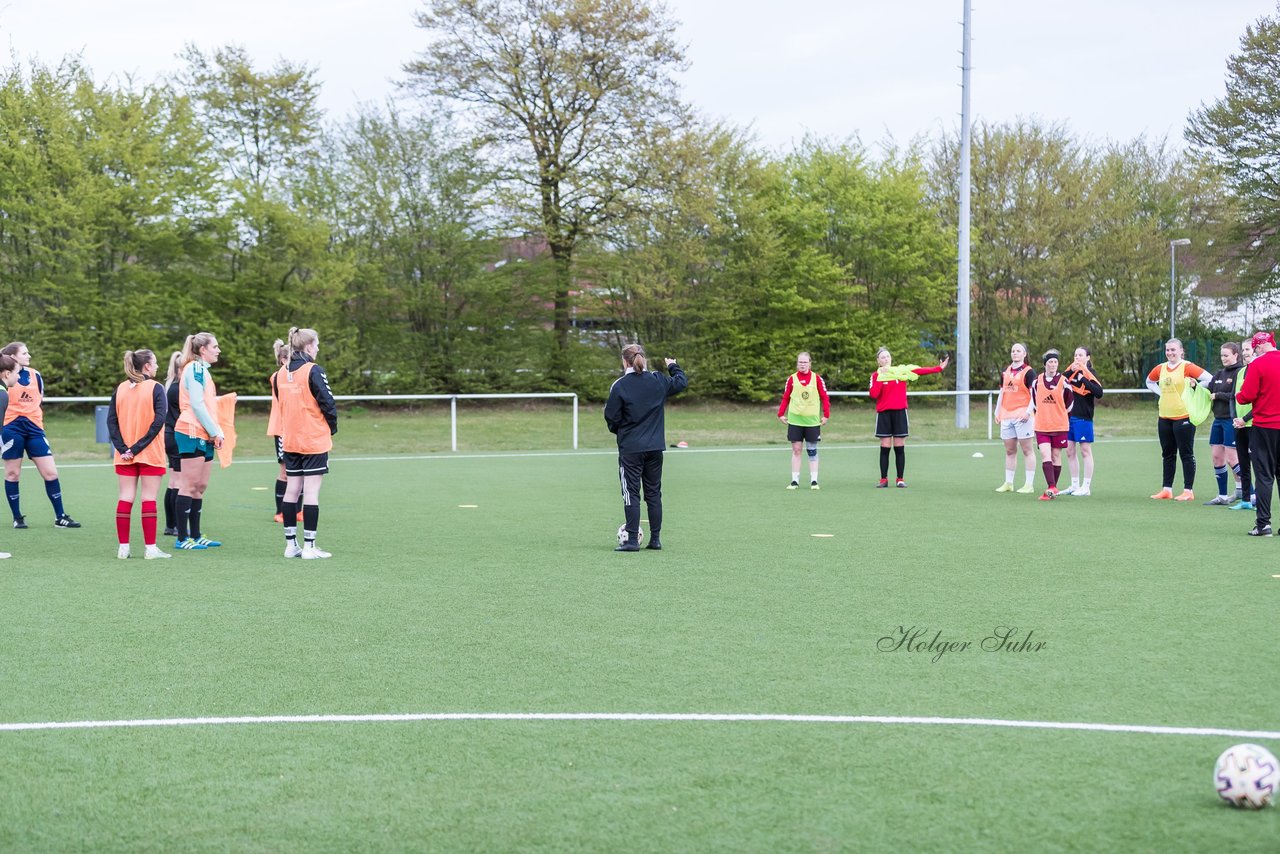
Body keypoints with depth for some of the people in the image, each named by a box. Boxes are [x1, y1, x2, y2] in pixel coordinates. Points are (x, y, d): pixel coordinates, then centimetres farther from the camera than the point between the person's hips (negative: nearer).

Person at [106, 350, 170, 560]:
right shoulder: (155, 388, -7)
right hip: (150, 454, -4)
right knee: (149, 499, -1)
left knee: (125, 498, 6)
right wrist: (138, 447, -14)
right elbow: (158, 421, -16)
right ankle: (150, 548, -1)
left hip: (125, 456, 4)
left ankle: (123, 547, 6)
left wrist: (122, 448, -5)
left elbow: (111, 421, 1)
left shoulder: (120, 389, 7)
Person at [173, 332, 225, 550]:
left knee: (200, 487, 11)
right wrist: (215, 432, -13)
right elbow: (197, 404, -17)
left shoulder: (203, 370, 20)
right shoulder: (195, 369, -10)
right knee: (190, 485, -8)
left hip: (204, 436, 10)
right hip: (192, 433, -10)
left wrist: (217, 432, 10)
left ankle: (195, 535, 15)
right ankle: (182, 538, -6)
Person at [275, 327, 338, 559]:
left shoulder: (281, 373, 6)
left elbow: (279, 401, 14)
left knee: (292, 490, 10)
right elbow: (327, 403, -15)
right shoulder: (313, 371, -14)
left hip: (290, 441, 6)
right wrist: (332, 427, 1)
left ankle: (290, 545, 12)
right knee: (311, 491, -3)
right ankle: (309, 546, -3)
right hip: (315, 440, -6)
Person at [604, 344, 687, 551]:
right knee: (654, 493, 12)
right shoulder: (658, 381, 1)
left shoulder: (619, 386, -11)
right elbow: (682, 382, 19)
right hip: (655, 448, 4)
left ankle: (632, 540, -4)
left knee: (631, 493, 0)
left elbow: (611, 417, -7)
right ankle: (655, 539, 14)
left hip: (630, 448, -4)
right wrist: (673, 366, 38)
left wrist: (616, 430, 14)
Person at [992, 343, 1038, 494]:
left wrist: (1028, 412, -19)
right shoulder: (1005, 372, 16)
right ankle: (1008, 483, 16)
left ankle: (1029, 484, -3)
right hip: (1006, 415, 6)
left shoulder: (1028, 372, -3)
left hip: (1022, 415, -6)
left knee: (1026, 449, -4)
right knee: (1009, 450, 10)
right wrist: (997, 412, 16)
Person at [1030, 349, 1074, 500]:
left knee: (1056, 456, 5)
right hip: (1041, 426, 1)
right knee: (1045, 455, -13)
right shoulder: (1037, 381, 3)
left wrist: (1062, 416, 12)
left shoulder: (1063, 381, -3)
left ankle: (1052, 488, 15)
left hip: (1060, 425, -1)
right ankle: (1051, 488, -20)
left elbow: (1070, 401, 7)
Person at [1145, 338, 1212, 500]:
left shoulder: (1187, 367, -9)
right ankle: (1166, 489, 18)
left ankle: (1188, 491, 2)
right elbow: (1149, 382, 28)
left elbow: (1209, 378, -13)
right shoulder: (1160, 369, 9)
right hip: (1164, 417, 7)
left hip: (1183, 416, -7)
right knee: (1168, 455, 12)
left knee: (1186, 454, -2)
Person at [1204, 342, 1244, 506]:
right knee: (1217, 457, 7)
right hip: (1218, 420, 8)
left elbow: (1236, 396, -19)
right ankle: (1222, 497, 14)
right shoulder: (1219, 374, 15)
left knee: (1231, 458, -9)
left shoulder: (1240, 373, -10)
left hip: (1231, 421, -8)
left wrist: (1218, 395, -10)